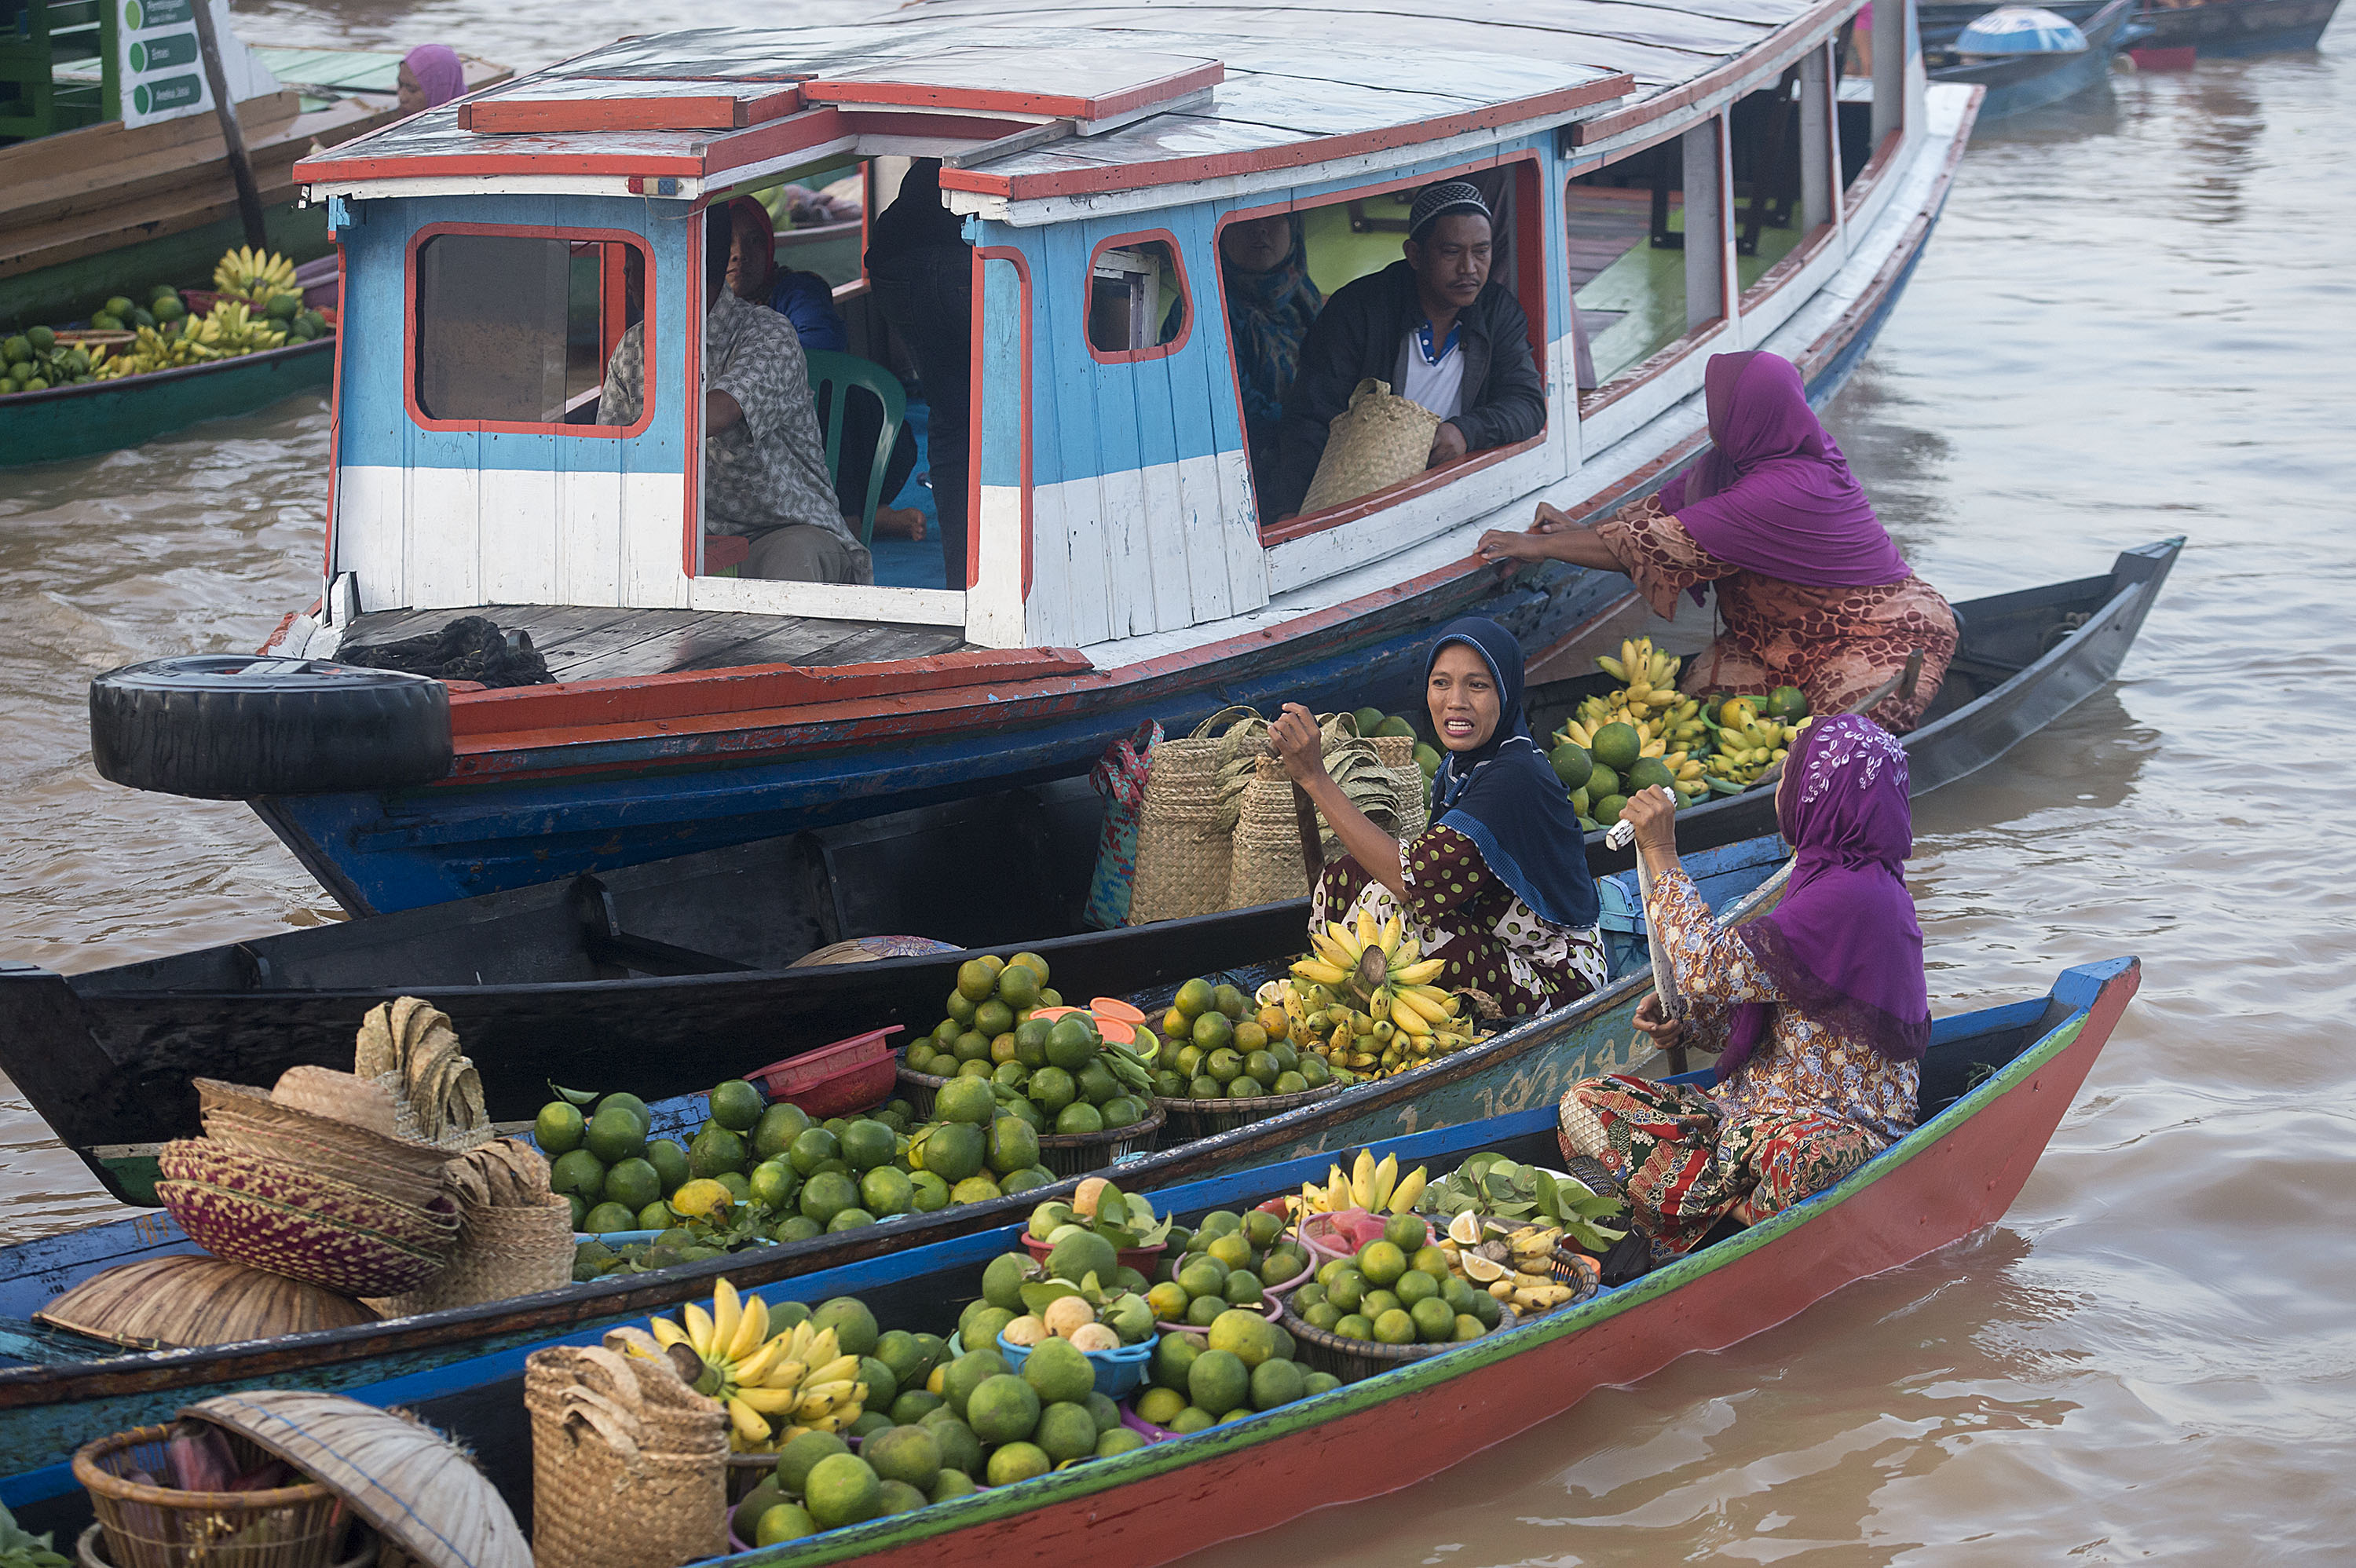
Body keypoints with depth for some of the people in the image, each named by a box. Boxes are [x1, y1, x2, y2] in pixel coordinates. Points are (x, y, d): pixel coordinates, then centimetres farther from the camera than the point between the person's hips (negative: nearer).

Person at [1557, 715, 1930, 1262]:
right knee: (1588, 1104, -4)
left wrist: (1662, 855, -16)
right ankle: (1745, 1216, -17)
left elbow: (1713, 969, -25)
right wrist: (1685, 1025, 2)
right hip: (1758, 1104, 10)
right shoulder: (1828, 879, 14)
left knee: (1802, 1155, -47)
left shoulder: (1852, 895, -19)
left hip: (1845, 1124, -10)